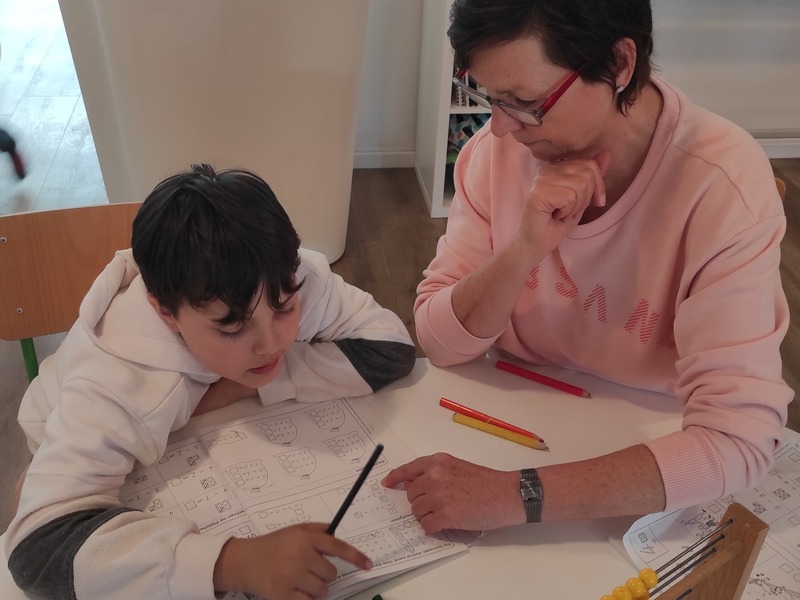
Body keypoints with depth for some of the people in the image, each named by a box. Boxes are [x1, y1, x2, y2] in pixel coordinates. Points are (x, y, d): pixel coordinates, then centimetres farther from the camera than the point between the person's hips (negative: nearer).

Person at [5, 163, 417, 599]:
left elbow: (390, 347, -30)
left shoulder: (288, 282, -33)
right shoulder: (115, 383, -42)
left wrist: (245, 386, -37)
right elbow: (41, 543, -49)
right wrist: (234, 563, -59)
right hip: (139, 475, -4)